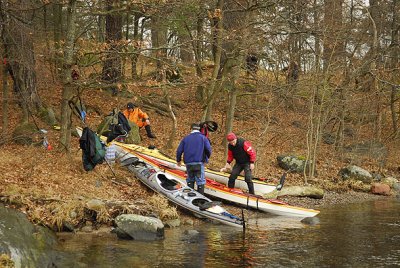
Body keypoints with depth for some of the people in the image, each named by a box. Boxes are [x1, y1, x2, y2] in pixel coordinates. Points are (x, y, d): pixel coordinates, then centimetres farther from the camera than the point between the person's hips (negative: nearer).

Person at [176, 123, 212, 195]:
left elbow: (179, 150, 10)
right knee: (200, 181, 0)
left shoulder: (185, 138, 10)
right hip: (199, 163, -3)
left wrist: (178, 160, 25)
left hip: (188, 163, 3)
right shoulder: (203, 138, 2)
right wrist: (207, 158, 11)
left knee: (190, 180, 17)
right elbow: (208, 149, -7)